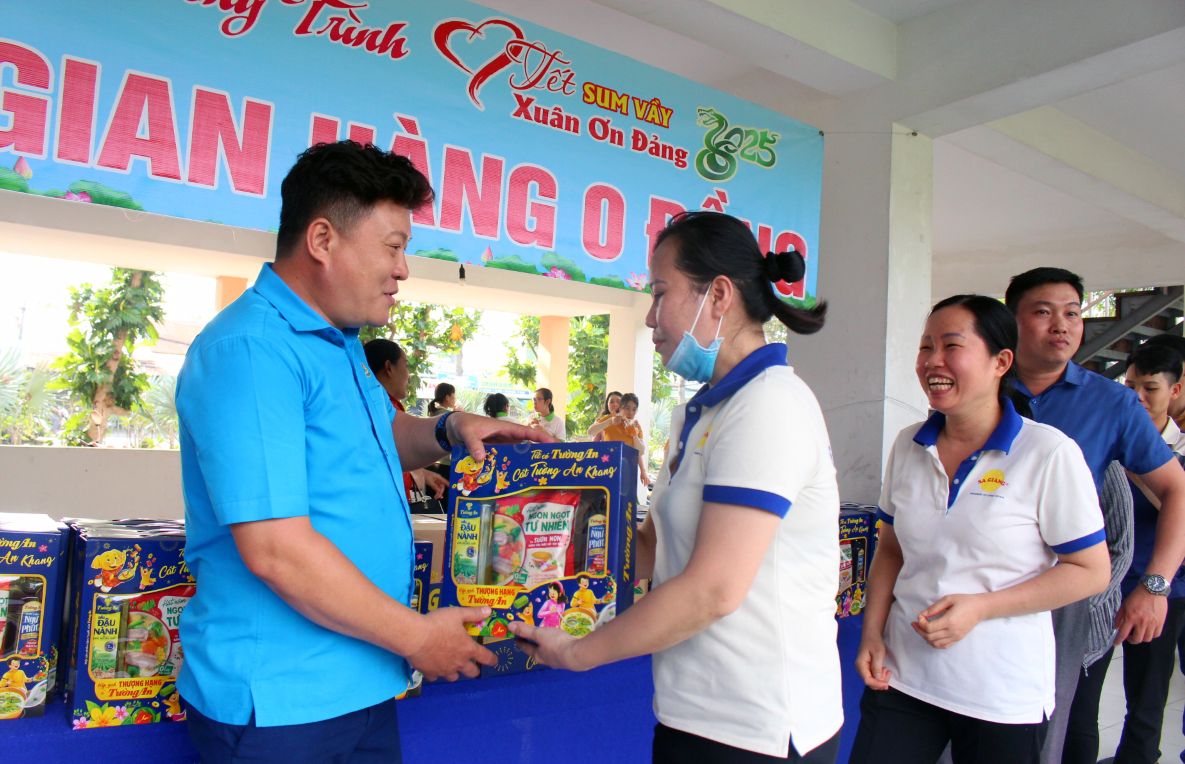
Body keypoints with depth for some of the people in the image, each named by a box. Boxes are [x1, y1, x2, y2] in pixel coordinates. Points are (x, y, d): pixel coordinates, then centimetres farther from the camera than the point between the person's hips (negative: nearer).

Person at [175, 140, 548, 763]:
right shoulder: (252, 350, -22)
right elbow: (275, 548, -27)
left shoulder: (340, 344, 9)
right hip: (278, 704, -8)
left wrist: (448, 430, 5)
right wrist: (417, 637, -16)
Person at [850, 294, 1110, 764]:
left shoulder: (1049, 453, -11)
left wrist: (980, 607, -17)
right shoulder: (908, 446, 3)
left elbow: (1092, 571, -8)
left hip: (1004, 696, -3)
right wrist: (872, 632, 0)